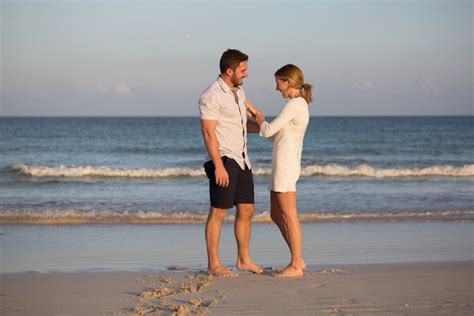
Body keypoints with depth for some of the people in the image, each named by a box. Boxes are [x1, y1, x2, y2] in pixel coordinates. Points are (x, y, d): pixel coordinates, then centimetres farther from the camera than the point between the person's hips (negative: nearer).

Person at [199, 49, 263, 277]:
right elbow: (208, 133, -18)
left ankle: (244, 260, 21)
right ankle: (213, 265, 1)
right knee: (218, 212, -5)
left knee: (246, 210, 10)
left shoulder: (238, 91, 13)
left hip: (241, 159, 9)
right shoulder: (211, 96, -14)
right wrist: (219, 166, -22)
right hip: (223, 159, -9)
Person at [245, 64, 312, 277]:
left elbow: (268, 131, -12)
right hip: (281, 166, 10)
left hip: (286, 166, -10)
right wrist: (256, 114, 19)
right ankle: (298, 260, 18)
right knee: (276, 215, 14)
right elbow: (275, 136, 19)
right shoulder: (300, 105, 16)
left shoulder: (294, 105, -14)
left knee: (289, 215, -6)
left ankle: (296, 266, -1)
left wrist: (258, 115, 6)